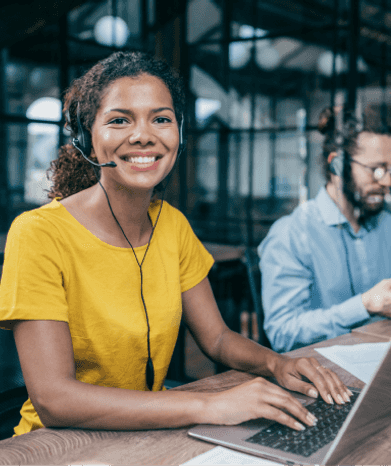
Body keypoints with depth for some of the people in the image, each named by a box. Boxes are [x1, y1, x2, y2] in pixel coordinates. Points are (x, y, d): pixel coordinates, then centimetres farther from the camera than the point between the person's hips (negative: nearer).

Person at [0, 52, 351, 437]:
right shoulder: (38, 235, -18)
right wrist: (208, 406, -32)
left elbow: (216, 338, 7)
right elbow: (52, 399, -26)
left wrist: (276, 364, -14)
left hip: (152, 434, 7)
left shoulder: (173, 224, 1)